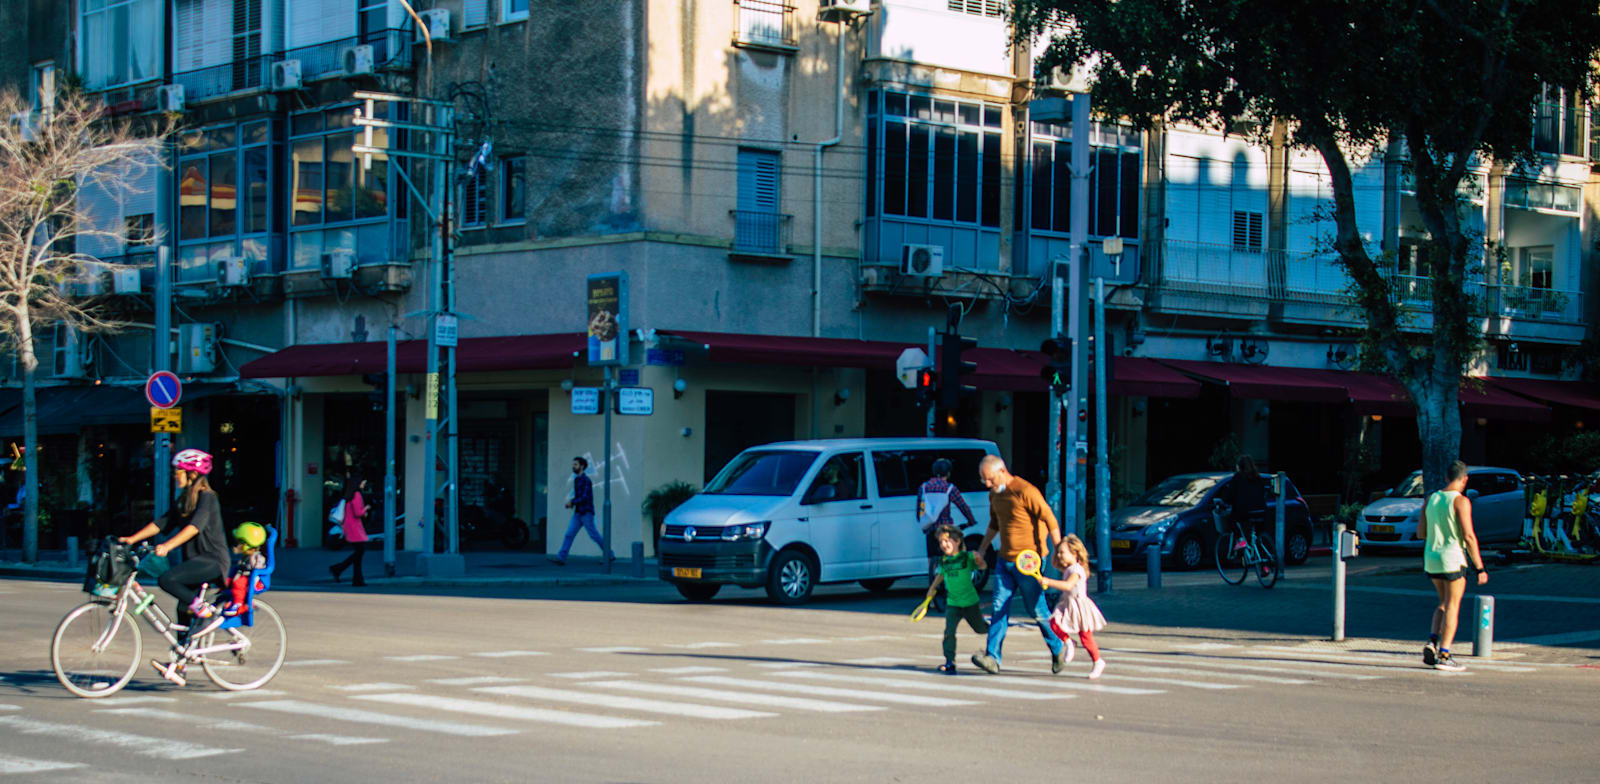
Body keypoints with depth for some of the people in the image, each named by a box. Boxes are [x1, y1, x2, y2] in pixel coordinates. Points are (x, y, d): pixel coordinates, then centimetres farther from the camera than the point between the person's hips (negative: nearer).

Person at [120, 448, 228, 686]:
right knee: (183, 610, 6)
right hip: (196, 560, 9)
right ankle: (178, 666, 9)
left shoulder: (207, 498, -11)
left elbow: (195, 526, -26)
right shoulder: (183, 500, 16)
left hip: (212, 560, -9)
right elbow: (161, 523, 13)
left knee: (166, 580, -25)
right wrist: (131, 539, 2)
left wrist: (167, 546, -37)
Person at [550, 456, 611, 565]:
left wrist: (572, 502, -15)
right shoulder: (576, 480, 13)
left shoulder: (586, 480, -13)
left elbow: (585, 497, -20)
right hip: (578, 513, 8)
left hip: (586, 513, -8)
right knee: (569, 534, -2)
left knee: (594, 535, -1)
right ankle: (561, 558, -7)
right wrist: (571, 502, 5)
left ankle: (609, 556, 12)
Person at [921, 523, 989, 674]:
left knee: (980, 629, 17)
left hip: (970, 601, -3)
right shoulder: (943, 561, 2)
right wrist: (932, 589, 27)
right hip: (952, 603, 3)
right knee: (949, 632, -15)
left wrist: (978, 559, -37)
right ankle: (950, 662, -14)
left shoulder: (967, 557, -12)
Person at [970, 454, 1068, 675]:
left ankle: (1058, 651, 22)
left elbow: (1051, 521, -17)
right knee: (999, 606, -4)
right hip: (1005, 559, 7)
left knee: (1037, 609, 1)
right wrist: (982, 549, 21)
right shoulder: (994, 494, 8)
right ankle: (992, 658, -10)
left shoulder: (1025, 491, -18)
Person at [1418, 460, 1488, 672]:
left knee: (1444, 604, 20)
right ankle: (1443, 655, -2)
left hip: (1431, 559, 6)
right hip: (1452, 559, -6)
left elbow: (1421, 533, 10)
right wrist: (1479, 568, -12)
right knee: (1452, 606, 1)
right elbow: (1468, 536, -16)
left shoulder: (1431, 499, 8)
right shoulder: (1460, 501, -11)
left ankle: (1432, 643, 3)